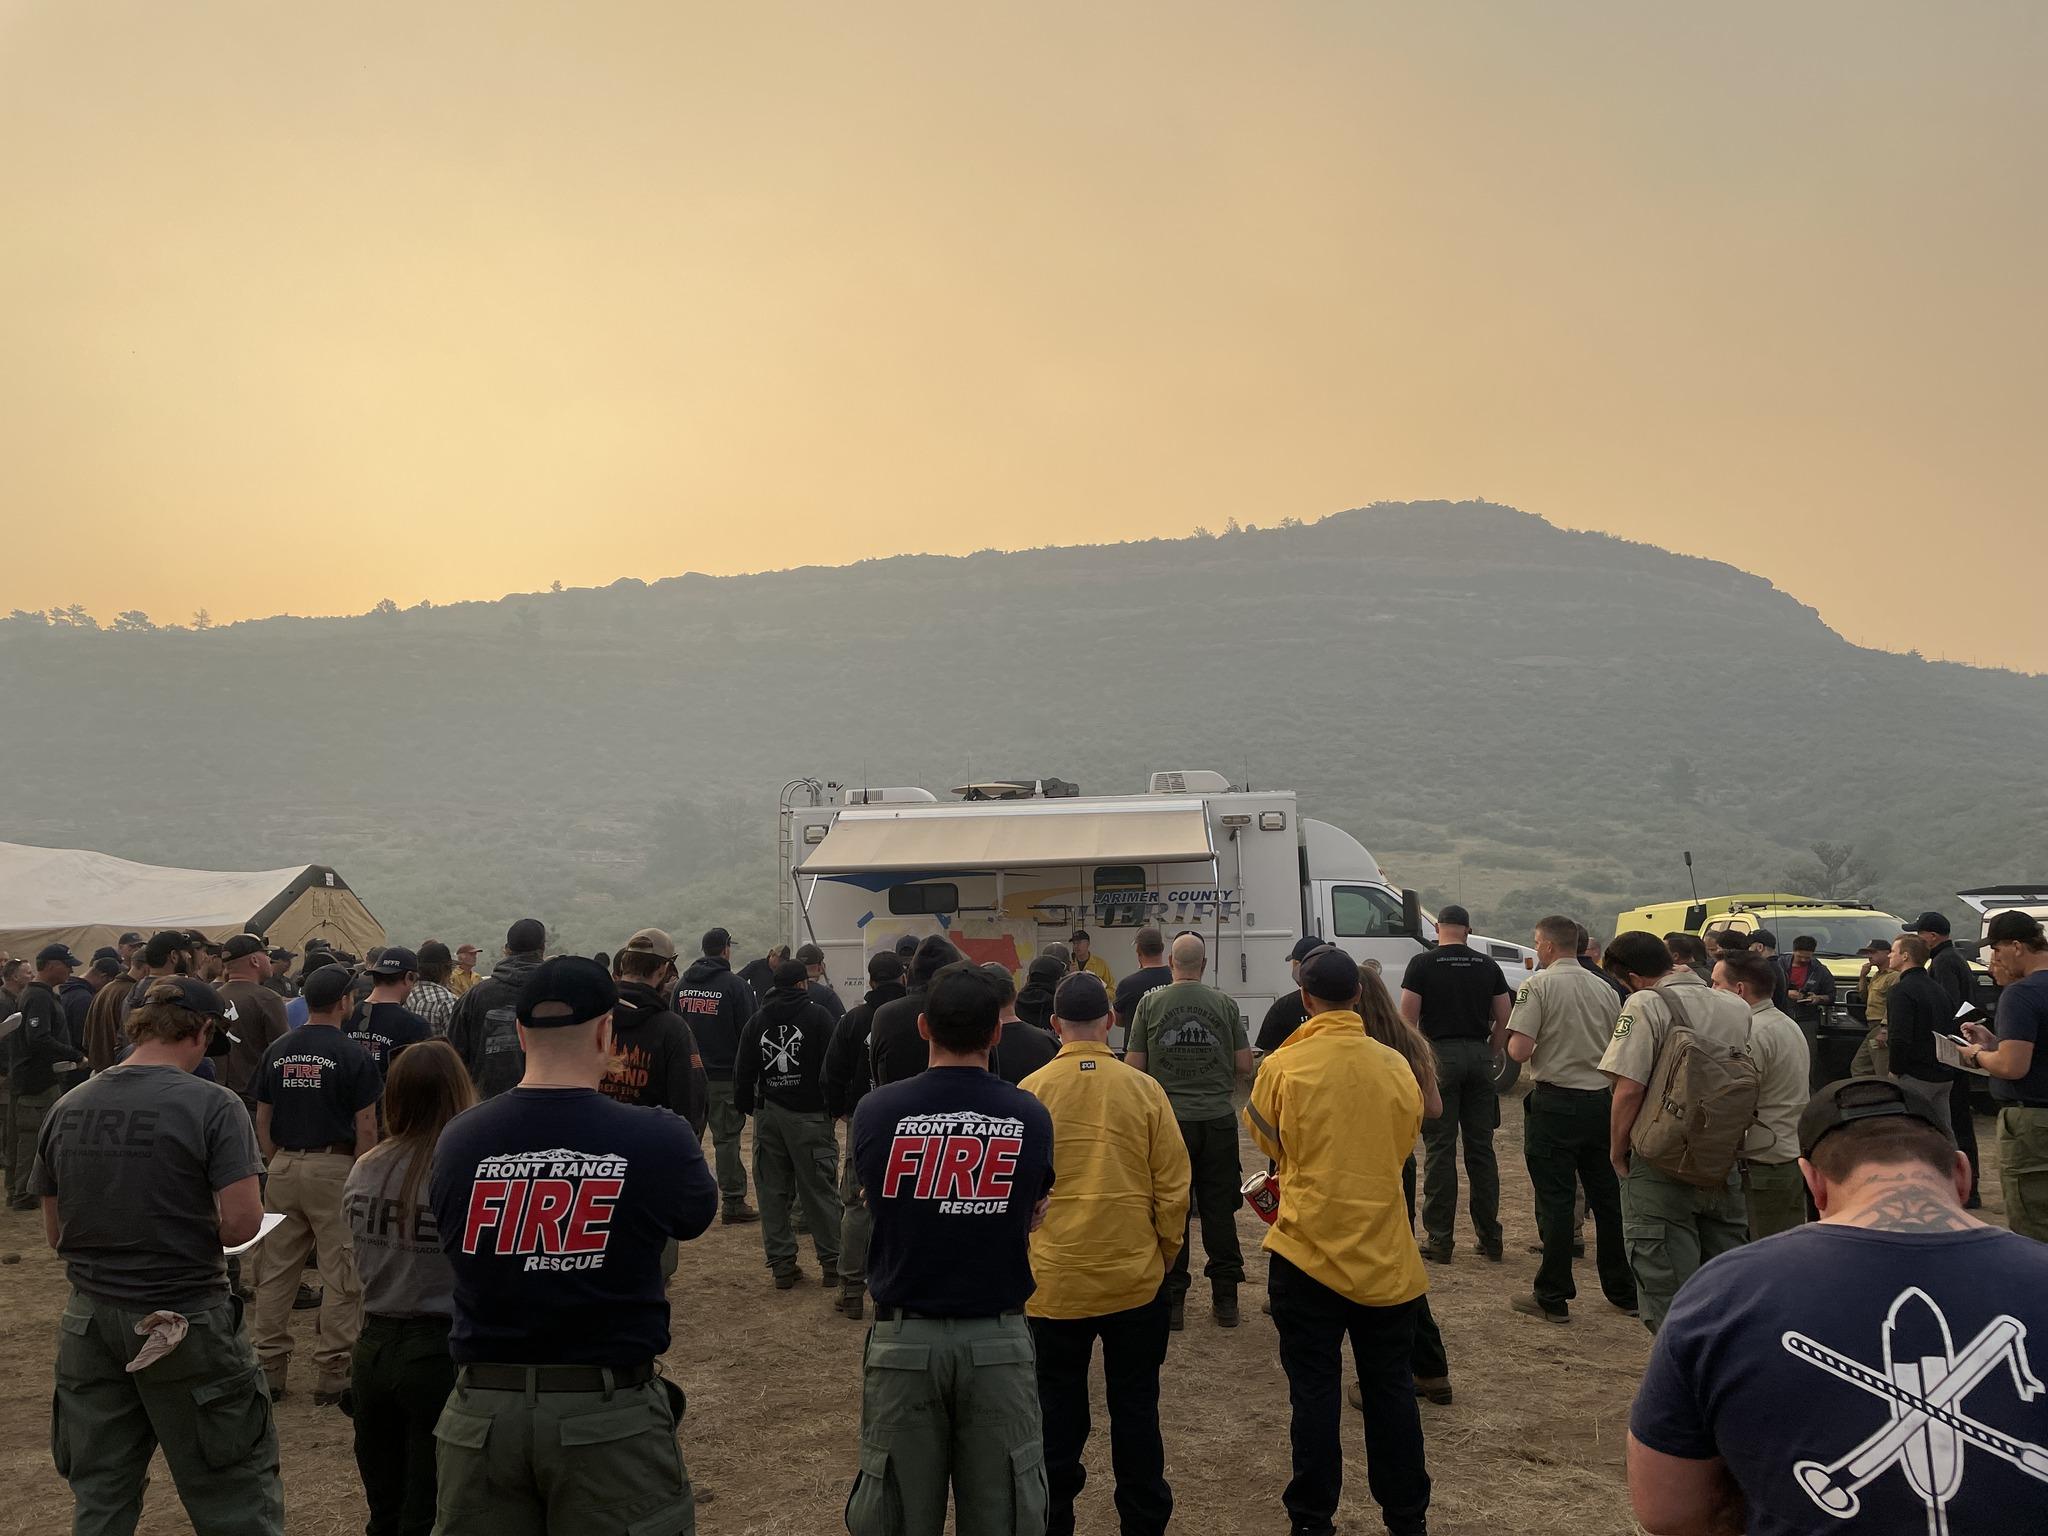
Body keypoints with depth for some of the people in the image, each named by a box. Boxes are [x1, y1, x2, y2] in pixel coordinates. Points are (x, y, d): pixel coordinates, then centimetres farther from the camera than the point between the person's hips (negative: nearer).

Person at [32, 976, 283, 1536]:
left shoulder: (67, 1108, 2)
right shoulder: (210, 1104, -15)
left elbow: (55, 1234, 9)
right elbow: (243, 1223, -19)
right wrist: (199, 1236, 2)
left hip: (89, 1320, 5)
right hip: (185, 1322, -5)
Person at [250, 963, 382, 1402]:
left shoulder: (276, 1052, 6)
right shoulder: (352, 1055, -9)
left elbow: (262, 1122, 10)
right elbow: (366, 1128, -10)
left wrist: (278, 1166, 17)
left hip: (284, 1167, 5)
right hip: (334, 1168, -5)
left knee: (275, 1272, 12)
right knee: (340, 1275, 2)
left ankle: (269, 1368, 18)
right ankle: (333, 1373, 5)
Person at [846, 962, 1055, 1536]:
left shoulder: (876, 1110, -11)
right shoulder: (1031, 1117, -8)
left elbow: (873, 1203, 6)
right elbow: (1031, 1217, 6)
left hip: (904, 1339, 0)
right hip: (998, 1339, 1)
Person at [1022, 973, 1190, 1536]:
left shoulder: (1030, 1092, -8)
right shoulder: (1144, 1089, -7)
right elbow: (1173, 1188, -3)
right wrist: (1164, 1256, 12)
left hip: (1054, 1280, 0)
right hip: (1135, 1278, 1)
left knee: (1058, 1412, 13)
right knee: (1135, 1409, 15)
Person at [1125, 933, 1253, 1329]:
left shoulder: (1150, 1003, -4)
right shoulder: (1225, 1004, -1)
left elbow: (1133, 1067, -2)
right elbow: (1244, 1066, 2)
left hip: (1168, 1120, -1)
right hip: (1218, 1121, 1)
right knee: (1220, 1211, 10)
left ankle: (1172, 1301, 10)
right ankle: (1225, 1299, 16)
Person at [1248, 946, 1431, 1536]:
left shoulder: (1282, 1068, -12)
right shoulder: (1396, 1066, -4)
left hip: (1307, 1251, -2)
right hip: (1386, 1255, 3)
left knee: (1314, 1392, 8)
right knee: (1391, 1388, 15)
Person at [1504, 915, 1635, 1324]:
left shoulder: (1538, 985, -11)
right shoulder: (1605, 989, 7)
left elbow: (1519, 1050, -17)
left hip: (1554, 1103, -5)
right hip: (1601, 1102, 6)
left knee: (1556, 1200, 0)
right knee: (1608, 1197, 14)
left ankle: (1553, 1298, 5)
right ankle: (1623, 1290, 23)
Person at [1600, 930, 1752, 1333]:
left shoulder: (1646, 1004, -13)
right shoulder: (1737, 1008, 6)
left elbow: (1629, 1090, -17)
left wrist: (1617, 1152, -4)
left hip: (1662, 1168, -6)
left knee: (1668, 1297, 1)